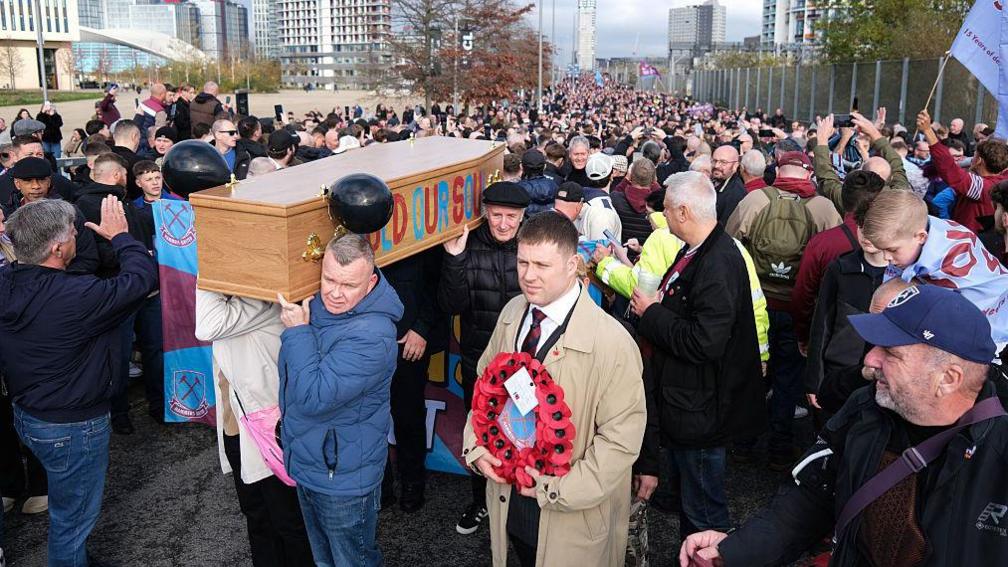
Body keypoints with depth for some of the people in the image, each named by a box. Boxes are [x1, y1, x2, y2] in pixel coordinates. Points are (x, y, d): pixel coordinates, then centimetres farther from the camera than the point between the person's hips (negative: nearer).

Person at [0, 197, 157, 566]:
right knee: (73, 518, 14)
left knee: (65, 505, 31)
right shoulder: (74, 298, -33)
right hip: (72, 428, -9)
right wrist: (120, 236, -10)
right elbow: (143, 276, -24)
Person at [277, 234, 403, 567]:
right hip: (305, 463, 8)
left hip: (343, 477, -8)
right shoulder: (316, 305, -3)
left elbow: (312, 397, -32)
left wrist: (298, 331, -25)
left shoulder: (372, 336, -31)